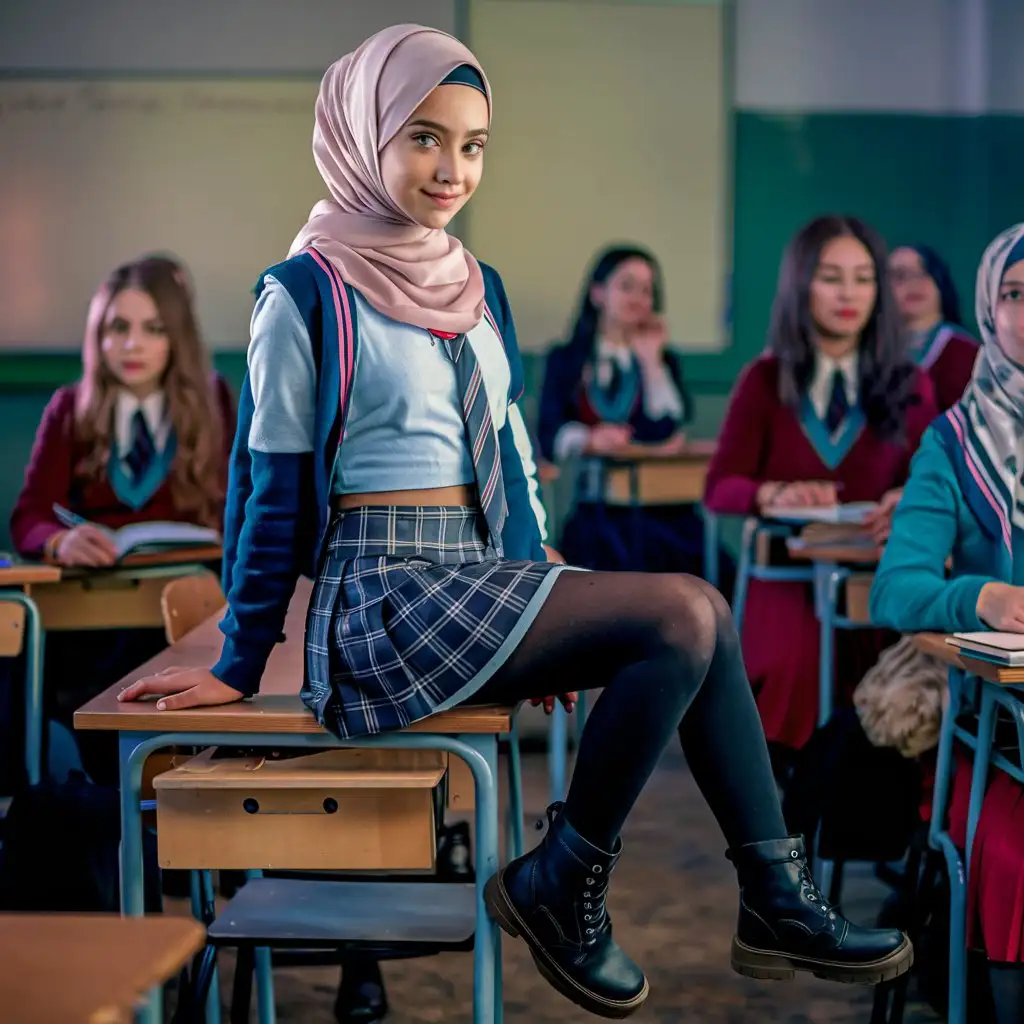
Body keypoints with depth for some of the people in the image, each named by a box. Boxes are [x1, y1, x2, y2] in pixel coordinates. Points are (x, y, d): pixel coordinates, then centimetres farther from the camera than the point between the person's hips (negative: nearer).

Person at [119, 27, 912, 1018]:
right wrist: (238, 667, -2)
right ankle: (560, 886, -9)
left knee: (701, 620, -14)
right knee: (686, 613, -21)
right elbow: (272, 485, -4)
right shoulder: (308, 292, -5)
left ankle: (774, 898, -7)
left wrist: (541, 606, 16)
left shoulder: (476, 289, 16)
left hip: (478, 585, 7)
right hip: (383, 594, -7)